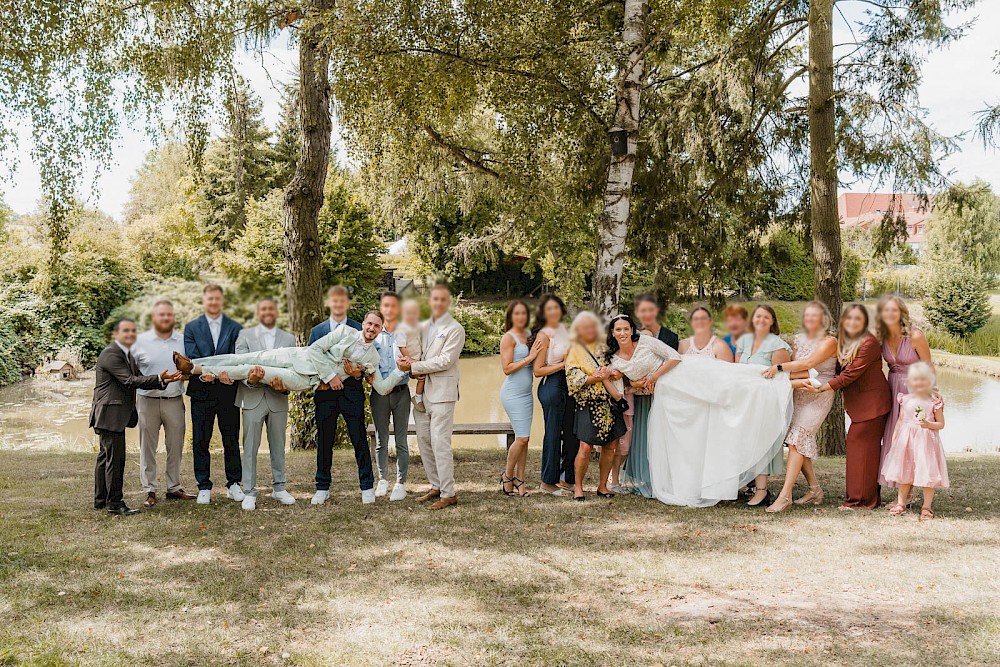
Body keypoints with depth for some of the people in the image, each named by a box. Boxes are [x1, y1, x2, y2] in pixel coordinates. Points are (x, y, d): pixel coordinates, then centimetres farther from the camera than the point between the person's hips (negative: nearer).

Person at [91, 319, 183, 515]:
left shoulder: (127, 355, 18)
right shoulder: (111, 354, -15)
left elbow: (138, 379, 10)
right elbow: (129, 381, -22)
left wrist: (163, 380, -6)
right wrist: (159, 379, -28)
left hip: (117, 415, 11)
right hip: (110, 413, -11)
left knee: (106, 456, 17)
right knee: (115, 458, -7)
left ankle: (100, 500, 27)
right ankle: (115, 503, -1)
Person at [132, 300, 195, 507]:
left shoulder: (183, 341, 5)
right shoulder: (141, 341, 1)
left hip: (175, 400, 2)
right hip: (147, 401, -1)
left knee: (175, 445, 8)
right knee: (147, 446, 4)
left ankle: (174, 487, 19)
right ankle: (149, 491, 12)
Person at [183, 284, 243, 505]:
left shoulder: (235, 328, 7)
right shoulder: (192, 328, 8)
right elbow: (191, 358, -2)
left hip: (228, 391, 0)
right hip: (201, 392, 0)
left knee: (231, 439, 6)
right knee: (200, 441, 4)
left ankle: (233, 484, 17)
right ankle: (204, 487, 12)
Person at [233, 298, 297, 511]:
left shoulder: (288, 339, 11)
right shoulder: (245, 335, 6)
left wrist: (284, 385, -16)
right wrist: (249, 379, -26)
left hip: (278, 399, 2)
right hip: (253, 398, -2)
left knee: (278, 446, 10)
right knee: (250, 447, 0)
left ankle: (279, 488, 21)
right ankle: (249, 492, 6)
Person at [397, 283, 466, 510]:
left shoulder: (455, 329, -5)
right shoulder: (423, 327, 16)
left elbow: (445, 361, -13)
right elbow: (411, 350, 21)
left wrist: (413, 366, -12)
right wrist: (405, 360, -4)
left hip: (442, 392, -7)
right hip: (421, 391, 7)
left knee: (440, 443, -9)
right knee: (424, 441, 10)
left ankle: (448, 494, -4)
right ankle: (436, 486, 22)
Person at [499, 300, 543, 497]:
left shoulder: (529, 335, 12)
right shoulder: (508, 338, -8)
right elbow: (507, 368, -15)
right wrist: (529, 357, -16)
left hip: (527, 393, 7)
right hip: (513, 393, -7)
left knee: (524, 439, 6)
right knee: (522, 437, -9)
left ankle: (519, 480, 12)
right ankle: (507, 476, 10)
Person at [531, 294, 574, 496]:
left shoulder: (564, 329, 12)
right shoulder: (544, 335, -10)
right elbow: (538, 370, -13)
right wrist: (563, 364, -16)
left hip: (569, 385, 8)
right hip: (552, 386, -8)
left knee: (572, 432, 9)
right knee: (553, 434, -2)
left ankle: (567, 479, 21)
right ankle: (548, 482, 9)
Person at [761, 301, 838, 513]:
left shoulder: (829, 341, -5)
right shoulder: (798, 339, 13)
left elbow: (808, 363, -18)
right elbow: (795, 370, 5)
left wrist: (779, 368, -23)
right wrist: (804, 377, -16)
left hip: (819, 395, -6)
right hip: (799, 394, 6)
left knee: (797, 439, -16)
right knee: (802, 442, 3)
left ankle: (785, 496, -20)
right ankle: (815, 490, 18)